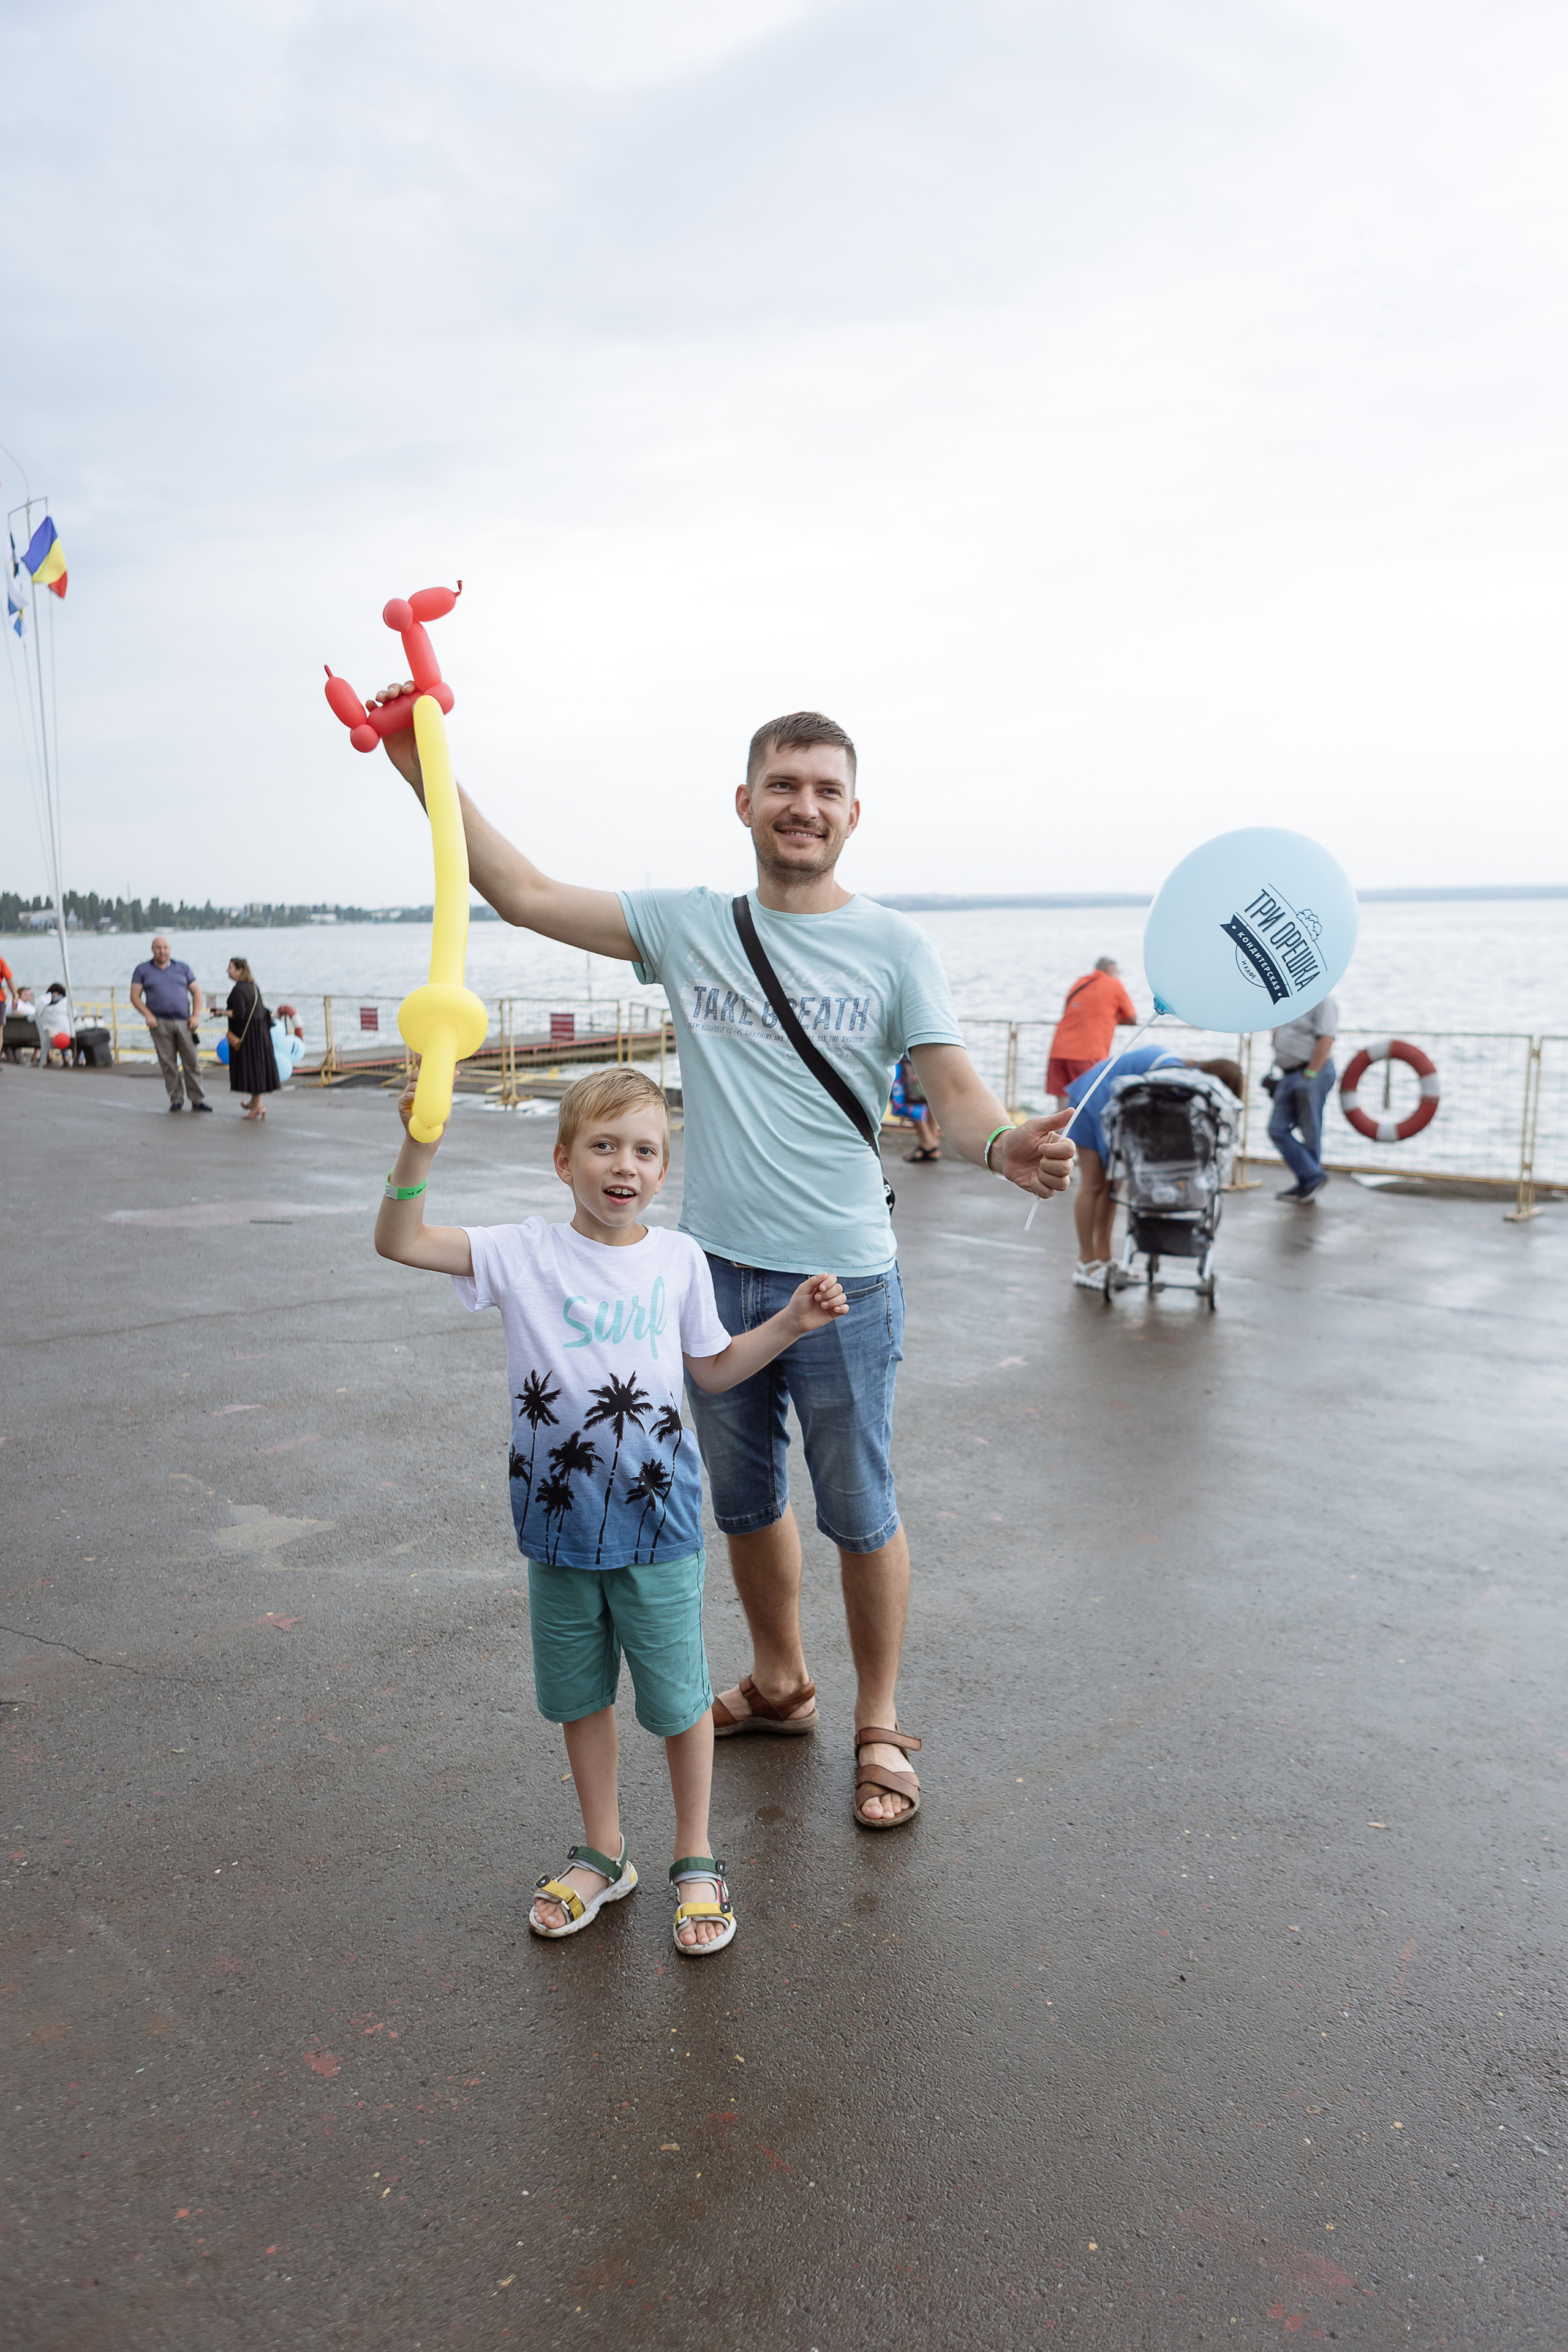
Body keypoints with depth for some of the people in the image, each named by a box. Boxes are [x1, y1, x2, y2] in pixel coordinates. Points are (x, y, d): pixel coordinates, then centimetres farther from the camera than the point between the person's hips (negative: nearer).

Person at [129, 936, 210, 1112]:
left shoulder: (183, 968, 14)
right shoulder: (143, 970, 9)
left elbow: (196, 992, 14)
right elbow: (135, 997, 6)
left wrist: (196, 1015, 1)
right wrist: (147, 1015, -8)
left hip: (184, 1023, 1)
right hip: (160, 1023, -1)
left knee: (191, 1062, -3)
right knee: (168, 1063, -1)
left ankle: (198, 1099, 2)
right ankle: (176, 1098, 7)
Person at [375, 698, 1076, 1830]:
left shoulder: (895, 946, -4)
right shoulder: (688, 924, 3)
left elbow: (956, 1089, -10)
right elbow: (528, 895, 2)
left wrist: (1005, 1144, -33)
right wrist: (427, 769, -3)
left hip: (843, 1281, -3)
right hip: (715, 1270, 4)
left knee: (859, 1514, 8)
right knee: (745, 1502, 19)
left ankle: (880, 1727, 27)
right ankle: (781, 1684, 42)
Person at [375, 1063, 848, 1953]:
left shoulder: (681, 1261, -2)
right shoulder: (526, 1253, -7)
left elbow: (715, 1368, 11)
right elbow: (400, 1243, -15)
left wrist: (790, 1324, -1)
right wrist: (421, 1151, -29)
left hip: (657, 1522, -1)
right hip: (559, 1522, 1)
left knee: (678, 1697, 11)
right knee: (579, 1694, 17)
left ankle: (696, 1860, 32)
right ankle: (603, 1854, 39)